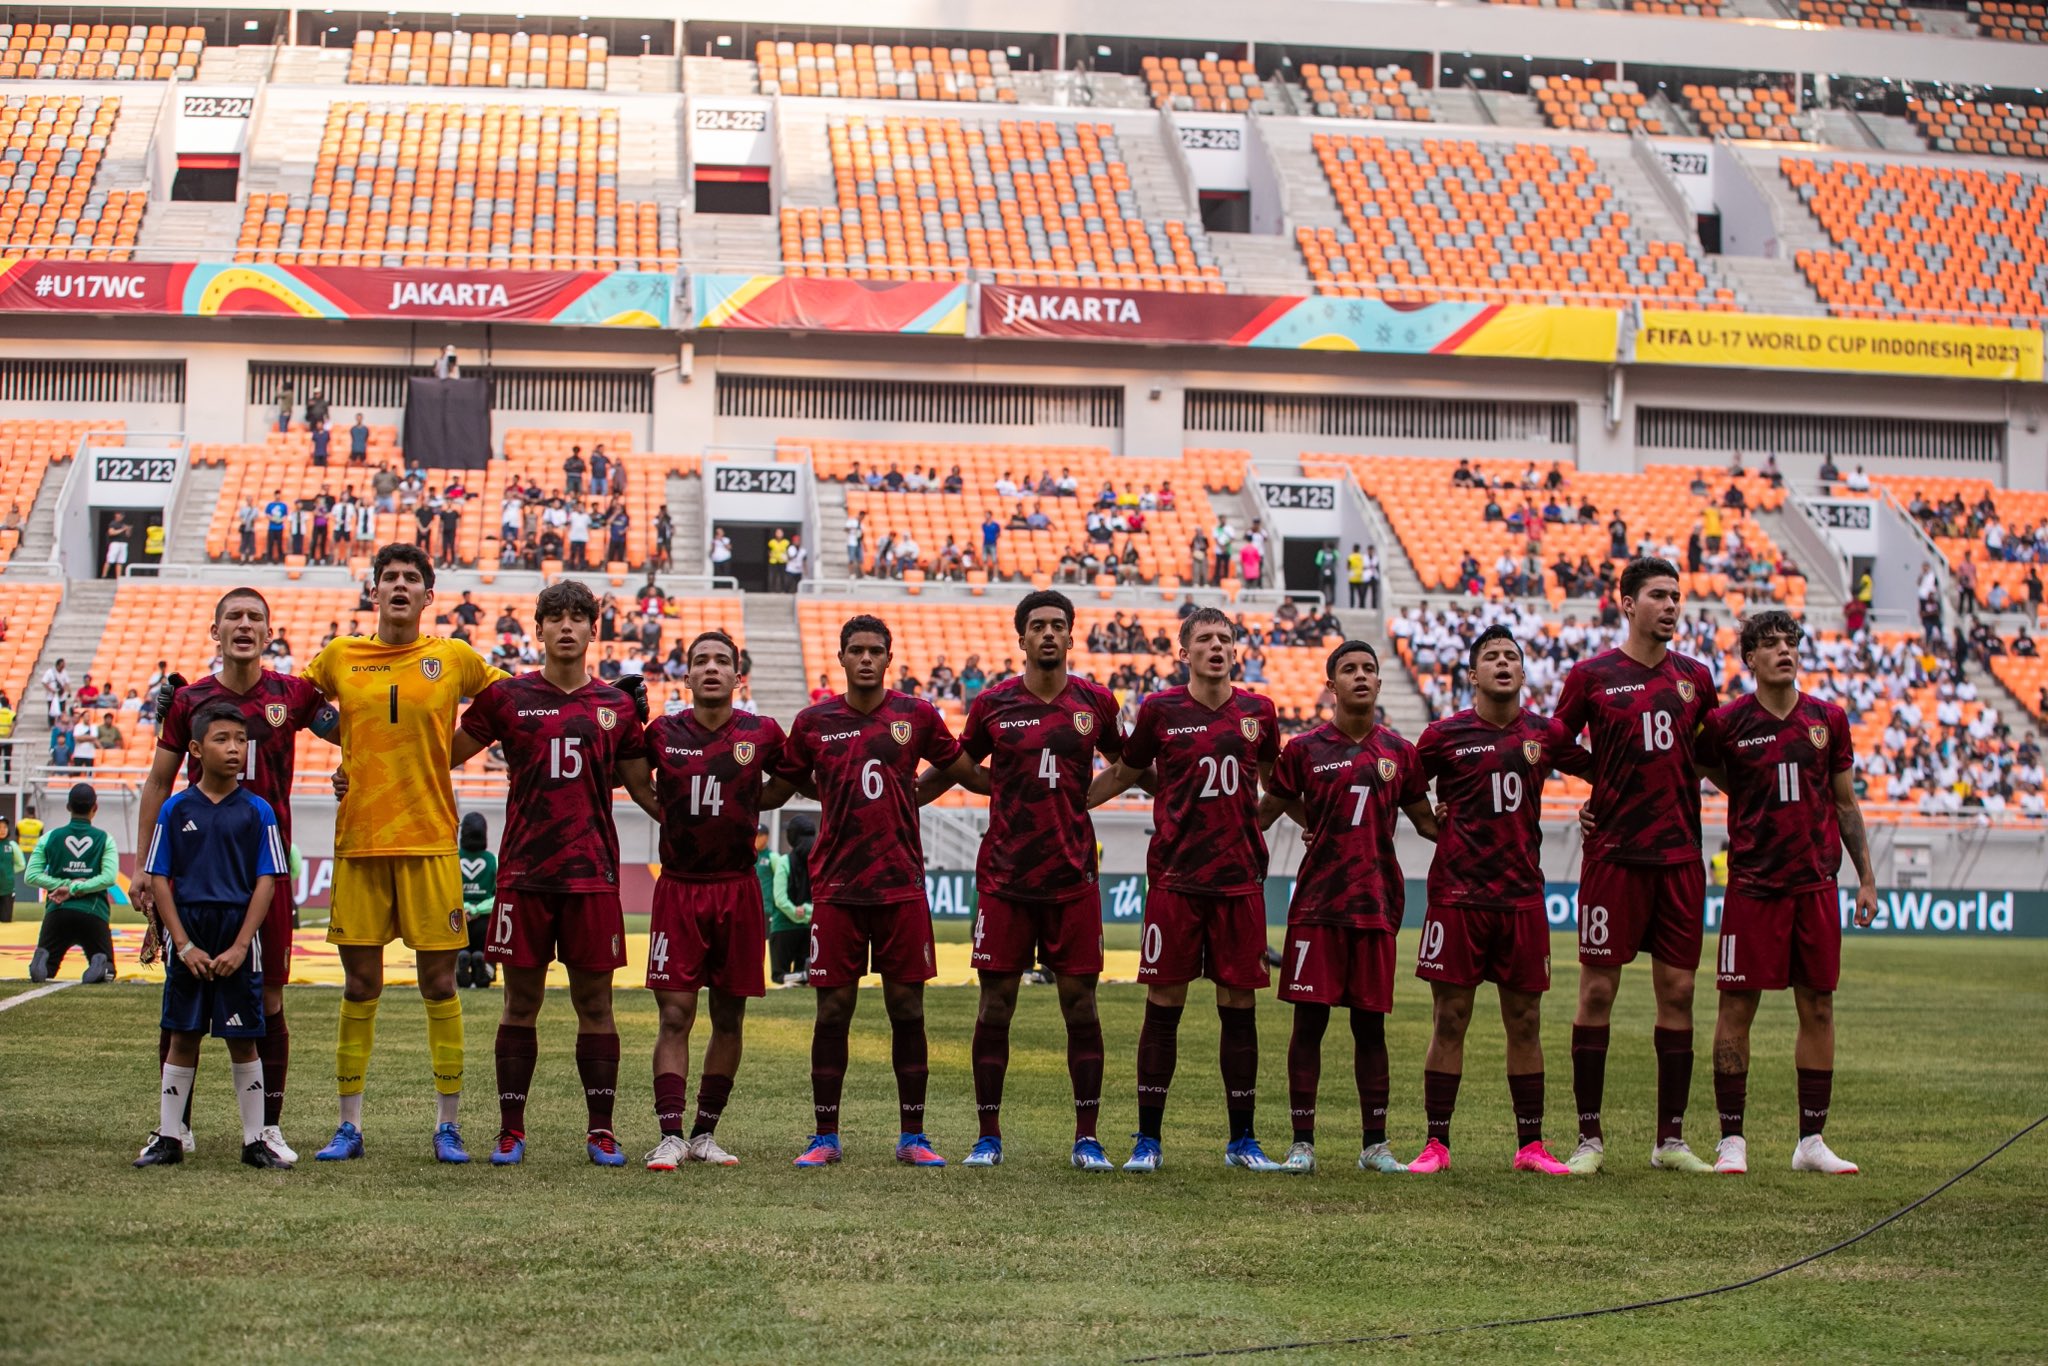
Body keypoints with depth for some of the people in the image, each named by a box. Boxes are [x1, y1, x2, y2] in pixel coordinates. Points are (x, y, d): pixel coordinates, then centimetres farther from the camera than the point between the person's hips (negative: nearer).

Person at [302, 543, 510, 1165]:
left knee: (439, 985, 0)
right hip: (358, 840, 1)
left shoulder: (454, 658, 3)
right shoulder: (339, 657, 6)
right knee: (360, 986, 4)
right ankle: (349, 1125, 12)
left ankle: (448, 1125, 9)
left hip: (430, 842, -1)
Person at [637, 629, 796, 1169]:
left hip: (738, 889, 1)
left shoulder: (762, 734, 0)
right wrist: (666, 811, 9)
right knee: (675, 1014, -6)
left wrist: (745, 805, 10)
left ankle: (705, 1133, 17)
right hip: (678, 887, -1)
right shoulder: (662, 733, 0)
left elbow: (787, 781, 19)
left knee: (729, 1018, 6)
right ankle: (671, 1135, -4)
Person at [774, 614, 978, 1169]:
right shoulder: (814, 722, 3)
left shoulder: (917, 716, 4)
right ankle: (825, 1137, 10)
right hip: (836, 885, 0)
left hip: (901, 883, 0)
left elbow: (958, 766, 18)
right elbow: (788, 782, 17)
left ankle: (913, 1137, 10)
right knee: (833, 1009, 1)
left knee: (907, 1008, 3)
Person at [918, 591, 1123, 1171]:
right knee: (995, 1004, 2)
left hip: (1073, 877, 0)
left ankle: (1087, 1138, 8)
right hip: (1004, 877, 0)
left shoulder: (1095, 702, 4)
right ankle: (988, 1136, 12)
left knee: (1081, 1003, 1)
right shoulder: (992, 704, 2)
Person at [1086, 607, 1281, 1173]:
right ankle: (1147, 1140, 9)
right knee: (1164, 1004, 0)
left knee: (1239, 1006, 5)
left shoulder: (1258, 713, 7)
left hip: (1240, 878, 2)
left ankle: (1242, 1141, 15)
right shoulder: (1160, 711, 0)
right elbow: (1123, 773, 14)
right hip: (1175, 877, -2)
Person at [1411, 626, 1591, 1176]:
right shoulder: (1445, 734, 0)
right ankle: (1436, 1145, 5)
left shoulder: (1545, 734, 7)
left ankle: (1530, 1146, 13)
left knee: (1525, 1023, 6)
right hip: (1457, 896, -3)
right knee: (1450, 1022, -1)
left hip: (1523, 897, 3)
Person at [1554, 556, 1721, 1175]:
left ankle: (1671, 1139, 12)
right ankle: (1589, 1137, 6)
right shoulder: (1591, 675, -1)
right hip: (1614, 853, -3)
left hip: (1680, 855, 4)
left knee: (1678, 992, 4)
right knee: (1597, 991, -2)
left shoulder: (1695, 677, 10)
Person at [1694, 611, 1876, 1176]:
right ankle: (1731, 1139, 6)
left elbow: (1845, 802, 13)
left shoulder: (1829, 719, 7)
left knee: (1818, 1007, 5)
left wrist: (1866, 877, 12)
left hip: (1816, 884, 3)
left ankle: (1811, 1140, 13)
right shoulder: (1725, 723, -2)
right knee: (1737, 1007, -3)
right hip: (1752, 885, -3)